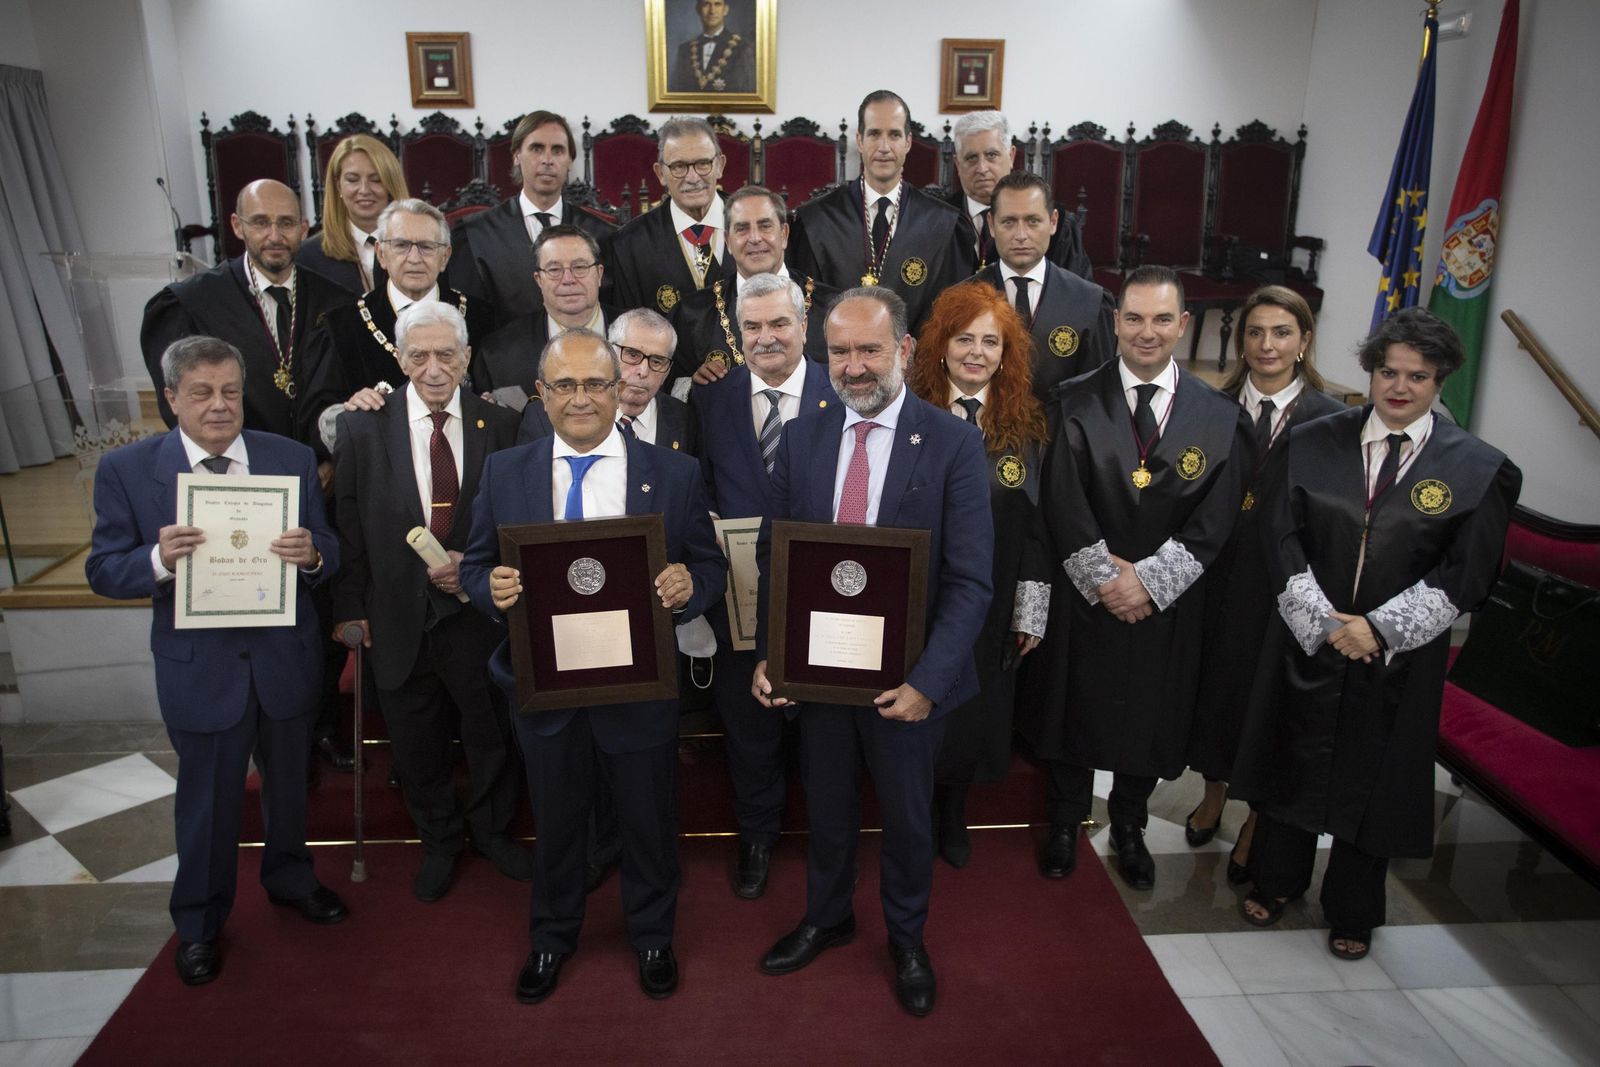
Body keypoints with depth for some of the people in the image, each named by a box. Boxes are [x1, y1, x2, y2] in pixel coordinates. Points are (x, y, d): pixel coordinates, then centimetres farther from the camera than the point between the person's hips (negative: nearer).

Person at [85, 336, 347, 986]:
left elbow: (328, 553, -3)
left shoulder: (292, 459, -3)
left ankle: (288, 878, 48)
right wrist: (159, 559, -28)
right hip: (200, 669, -2)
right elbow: (103, 571, -7)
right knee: (207, 800, 13)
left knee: (287, 782, 22)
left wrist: (310, 553, -27)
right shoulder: (126, 470, -7)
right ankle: (199, 924, 36)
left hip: (286, 659, 2)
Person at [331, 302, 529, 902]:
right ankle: (439, 841, 41)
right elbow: (349, 524, 0)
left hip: (479, 611, 0)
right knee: (417, 745, 17)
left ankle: (493, 831, 42)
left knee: (491, 735, 17)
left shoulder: (499, 425, -5)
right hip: (400, 619, 1)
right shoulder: (362, 428, -4)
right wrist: (351, 606, 0)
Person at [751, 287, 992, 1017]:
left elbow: (969, 580, -15)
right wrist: (768, 654, -8)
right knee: (826, 808, 21)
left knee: (907, 817, 18)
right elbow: (773, 557, 2)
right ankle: (826, 919, 48)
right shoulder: (800, 438, -1)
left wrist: (927, 680, -22)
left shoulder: (954, 443, -12)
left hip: (906, 678, -2)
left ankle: (906, 939, 43)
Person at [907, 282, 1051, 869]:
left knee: (974, 717, 15)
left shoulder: (1025, 424, 0)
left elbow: (1035, 526, 1)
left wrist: (1031, 613, -1)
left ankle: (953, 815, 41)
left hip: (989, 609, 2)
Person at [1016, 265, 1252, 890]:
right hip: (1084, 596, -1)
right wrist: (1105, 577, -15)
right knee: (1073, 706, 12)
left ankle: (1129, 827, 38)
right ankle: (1065, 825, 34)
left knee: (1150, 714, 15)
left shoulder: (1220, 416, -2)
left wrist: (1149, 579, -14)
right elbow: (1064, 506, -10)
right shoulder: (1076, 403, -6)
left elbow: (1214, 520, -6)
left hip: (1168, 602, 1)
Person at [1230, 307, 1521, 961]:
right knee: (1292, 763, 15)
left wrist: (1379, 629, -16)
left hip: (1399, 658, -1)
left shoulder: (1480, 470, -6)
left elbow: (1464, 576, -8)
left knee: (1374, 779, 13)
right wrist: (1324, 622, -14)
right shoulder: (1312, 444, -3)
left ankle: (1353, 913, 35)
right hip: (1307, 642, 1)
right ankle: (1277, 882, 39)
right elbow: (1283, 540, -5)